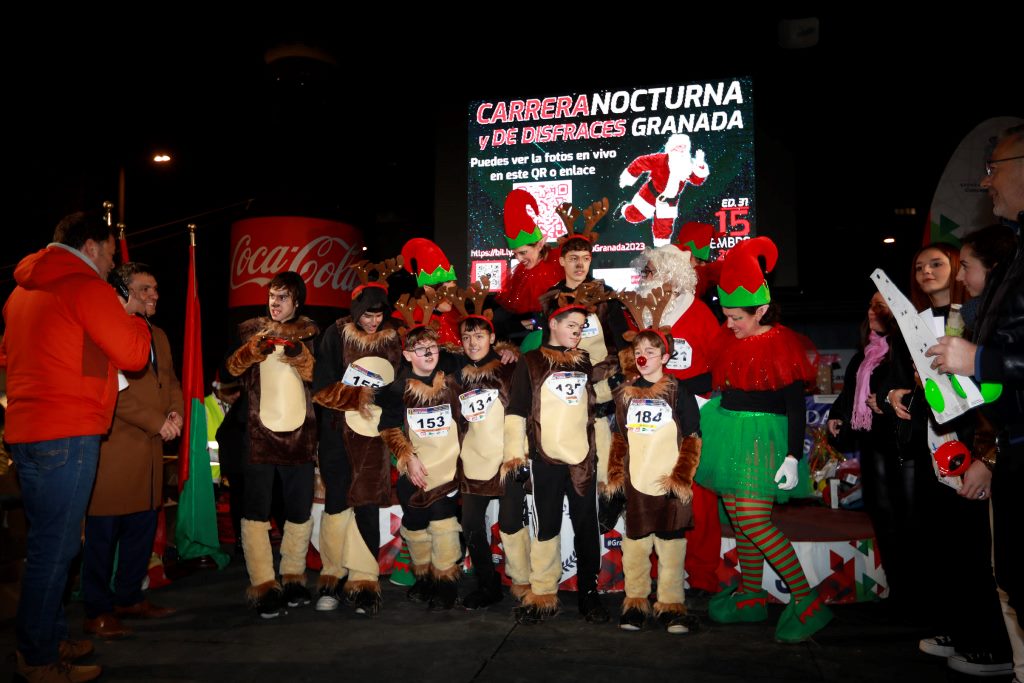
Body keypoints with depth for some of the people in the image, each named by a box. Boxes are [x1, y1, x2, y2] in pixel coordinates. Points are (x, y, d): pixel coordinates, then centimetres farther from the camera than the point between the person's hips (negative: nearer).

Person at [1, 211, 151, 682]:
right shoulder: (86, 287, -10)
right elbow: (134, 354, -12)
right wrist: (129, 316, 6)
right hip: (67, 435, -9)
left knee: (47, 543, 17)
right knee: (54, 548, -3)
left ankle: (49, 639, 28)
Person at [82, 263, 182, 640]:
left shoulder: (159, 335, 18)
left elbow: (170, 380, 20)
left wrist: (175, 412, 0)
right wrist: (157, 422, -15)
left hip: (151, 447, 8)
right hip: (114, 447, -8)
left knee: (143, 526, 13)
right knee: (104, 531, 1)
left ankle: (129, 597, 27)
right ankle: (98, 611, 12)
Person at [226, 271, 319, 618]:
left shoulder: (308, 333, 12)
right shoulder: (251, 330, 10)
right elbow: (232, 369, -1)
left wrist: (298, 354, -14)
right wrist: (254, 349, -18)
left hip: (299, 432, 2)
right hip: (260, 431, -1)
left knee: (300, 510, 8)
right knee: (257, 511, -6)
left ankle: (293, 577, 24)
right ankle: (263, 585, 2)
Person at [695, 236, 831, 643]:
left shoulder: (782, 343, -11)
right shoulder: (729, 340, 8)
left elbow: (796, 406, -11)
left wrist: (793, 457, -16)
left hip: (764, 436, -7)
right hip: (729, 433, 7)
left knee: (754, 522, -12)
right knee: (739, 520, 11)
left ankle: (807, 601, 1)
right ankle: (750, 598, 25)